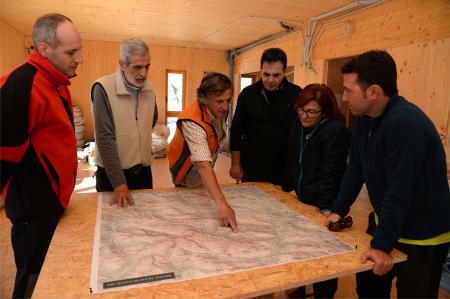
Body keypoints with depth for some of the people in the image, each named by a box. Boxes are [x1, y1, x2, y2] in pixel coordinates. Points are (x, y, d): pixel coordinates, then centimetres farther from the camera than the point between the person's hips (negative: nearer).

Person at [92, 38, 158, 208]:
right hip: (111, 172, -5)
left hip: (144, 170, 5)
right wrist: (119, 183, -21)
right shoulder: (103, 88, -16)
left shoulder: (149, 89, 1)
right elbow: (105, 139, -19)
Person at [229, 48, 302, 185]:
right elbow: (236, 131, 4)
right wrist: (235, 164, 2)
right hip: (251, 169, 1)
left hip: (284, 170, 0)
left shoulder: (296, 94, -4)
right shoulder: (248, 93, -1)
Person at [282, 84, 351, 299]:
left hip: (324, 207, -7)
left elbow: (329, 173, -23)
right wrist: (286, 188, 15)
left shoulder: (336, 131, -20)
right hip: (301, 200, 7)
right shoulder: (298, 125, 3)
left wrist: (326, 208, -22)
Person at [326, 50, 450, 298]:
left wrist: (382, 244, -25)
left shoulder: (406, 124, -29)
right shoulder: (367, 119, -2)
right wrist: (338, 210, 3)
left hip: (423, 237, -7)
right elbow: (356, 168, 4)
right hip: (385, 223, 8)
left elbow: (399, 192, -30)